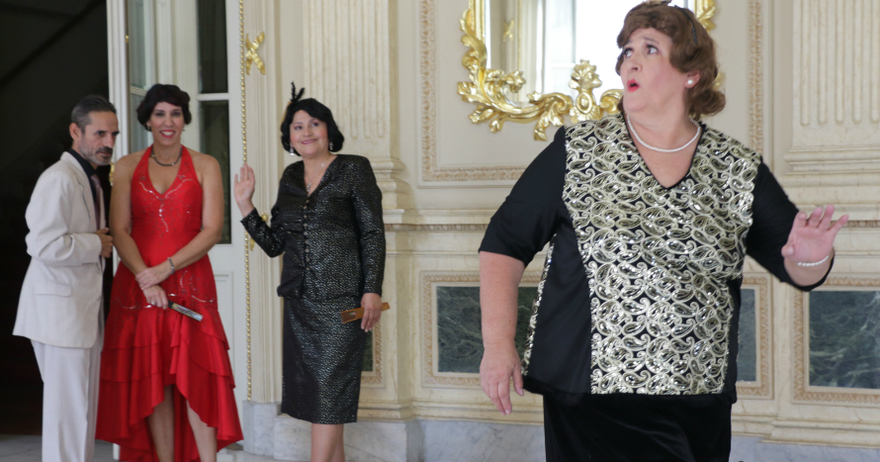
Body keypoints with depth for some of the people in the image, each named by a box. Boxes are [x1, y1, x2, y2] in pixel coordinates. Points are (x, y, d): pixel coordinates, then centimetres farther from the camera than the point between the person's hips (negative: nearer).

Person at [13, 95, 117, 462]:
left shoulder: (91, 181, 18)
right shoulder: (59, 178, -15)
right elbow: (46, 245, -25)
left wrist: (101, 239, 11)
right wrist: (97, 244, -15)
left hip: (84, 309, 10)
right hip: (60, 311, -10)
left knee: (84, 408, 13)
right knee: (69, 408, -6)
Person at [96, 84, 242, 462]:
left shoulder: (205, 166, 4)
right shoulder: (127, 167, 8)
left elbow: (211, 231, -4)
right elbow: (120, 231, 1)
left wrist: (165, 269, -13)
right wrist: (145, 278, -14)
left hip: (191, 284, -1)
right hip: (139, 286, 2)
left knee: (196, 378, -7)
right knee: (152, 380, 2)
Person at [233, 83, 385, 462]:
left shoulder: (353, 169, -2)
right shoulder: (290, 178, 13)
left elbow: (373, 234, -5)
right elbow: (274, 244, 13)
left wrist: (372, 290, -13)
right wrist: (245, 206, 2)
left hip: (340, 301, -6)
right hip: (299, 300, 6)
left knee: (328, 392, -5)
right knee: (309, 389, 8)